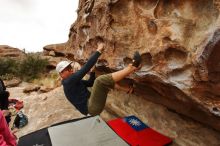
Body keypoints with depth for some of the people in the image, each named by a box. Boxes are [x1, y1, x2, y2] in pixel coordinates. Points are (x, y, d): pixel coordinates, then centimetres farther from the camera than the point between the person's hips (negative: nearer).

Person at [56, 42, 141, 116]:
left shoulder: (74, 81, 16)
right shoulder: (68, 82, -14)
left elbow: (90, 83, 21)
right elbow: (84, 69, -23)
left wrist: (92, 70, 5)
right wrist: (98, 51, -21)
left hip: (91, 104, 10)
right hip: (92, 108, -10)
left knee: (106, 80, 15)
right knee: (100, 80, -32)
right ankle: (131, 68, -26)